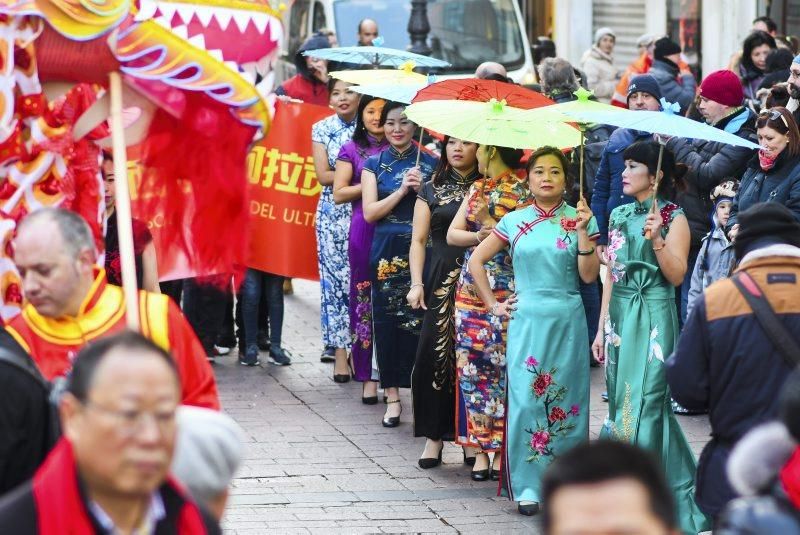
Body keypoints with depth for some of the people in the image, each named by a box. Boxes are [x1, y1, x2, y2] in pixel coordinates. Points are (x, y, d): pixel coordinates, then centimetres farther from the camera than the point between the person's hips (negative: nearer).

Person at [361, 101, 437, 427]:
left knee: (419, 320, -7)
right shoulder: (375, 164, 9)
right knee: (387, 322, 1)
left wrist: (423, 189, -15)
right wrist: (402, 189, -11)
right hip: (386, 251, 1)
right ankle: (392, 395, 8)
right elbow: (370, 212, -2)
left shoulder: (430, 164, 6)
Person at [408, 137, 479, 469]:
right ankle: (435, 436, 2)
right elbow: (419, 240, 10)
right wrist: (416, 283, 1)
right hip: (442, 284, 1)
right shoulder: (432, 190, 13)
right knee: (435, 354, -6)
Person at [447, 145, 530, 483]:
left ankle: (502, 450, 0)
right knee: (472, 364, 2)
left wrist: (490, 224, -17)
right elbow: (452, 234, 10)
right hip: (471, 287, 6)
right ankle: (481, 448, 7)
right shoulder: (477, 188, 15)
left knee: (503, 367, -5)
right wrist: (478, 236, -8)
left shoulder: (523, 190, -5)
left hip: (506, 292, -6)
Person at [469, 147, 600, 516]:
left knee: (565, 398, 3)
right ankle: (528, 485, 0)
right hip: (527, 319, 0)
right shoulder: (515, 222, 4)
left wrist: (583, 232, -15)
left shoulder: (578, 220, 3)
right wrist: (492, 304, 6)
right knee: (526, 399, -5)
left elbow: (589, 275, -5)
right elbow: (477, 260, 11)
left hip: (567, 320, 0)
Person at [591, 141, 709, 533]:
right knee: (622, 402, 6)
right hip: (619, 315, 6)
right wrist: (602, 327, 14)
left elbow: (677, 274, -12)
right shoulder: (619, 215, 13)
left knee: (644, 402, -10)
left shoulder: (673, 218, -4)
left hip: (653, 319, -6)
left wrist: (656, 238, -24)